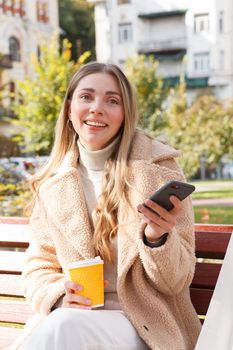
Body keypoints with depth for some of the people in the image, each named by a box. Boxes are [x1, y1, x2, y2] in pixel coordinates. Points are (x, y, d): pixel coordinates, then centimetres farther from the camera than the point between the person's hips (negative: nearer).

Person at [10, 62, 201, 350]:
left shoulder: (157, 170, -3)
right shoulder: (52, 185, 5)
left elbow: (176, 282, -3)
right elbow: (39, 268, 11)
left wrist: (158, 239, -24)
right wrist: (59, 295, -12)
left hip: (144, 324, -2)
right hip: (74, 316, 2)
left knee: (63, 327, -31)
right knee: (58, 324, -32)